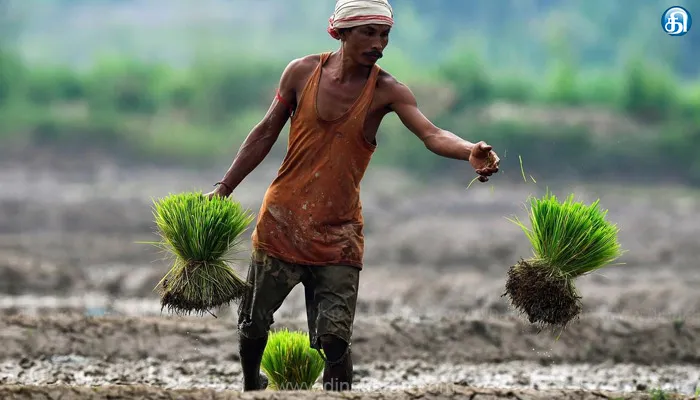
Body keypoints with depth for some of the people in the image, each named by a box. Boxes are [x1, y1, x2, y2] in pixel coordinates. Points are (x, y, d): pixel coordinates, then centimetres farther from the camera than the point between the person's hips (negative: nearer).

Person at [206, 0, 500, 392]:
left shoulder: (387, 91, -8)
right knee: (255, 323, 12)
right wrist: (225, 188, 9)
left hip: (338, 234, -2)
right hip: (281, 223, 2)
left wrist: (470, 151, -43)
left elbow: (431, 134, -22)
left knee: (333, 338, -11)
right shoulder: (303, 72, -3)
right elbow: (266, 133, 8)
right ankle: (251, 385, 39)